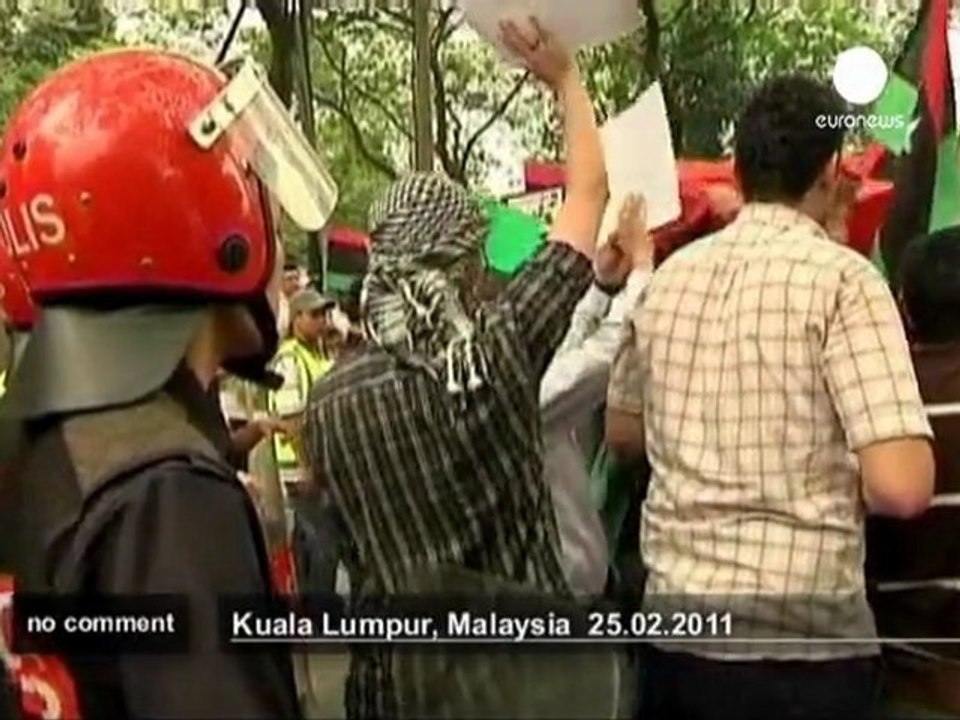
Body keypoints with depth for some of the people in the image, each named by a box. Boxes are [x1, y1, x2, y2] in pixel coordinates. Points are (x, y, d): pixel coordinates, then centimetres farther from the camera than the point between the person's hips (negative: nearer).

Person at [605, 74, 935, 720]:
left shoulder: (672, 274, 5)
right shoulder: (841, 278, -12)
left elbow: (622, 434, 17)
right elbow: (900, 487, -20)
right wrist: (847, 476, 0)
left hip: (675, 618, 5)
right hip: (799, 640, -5)